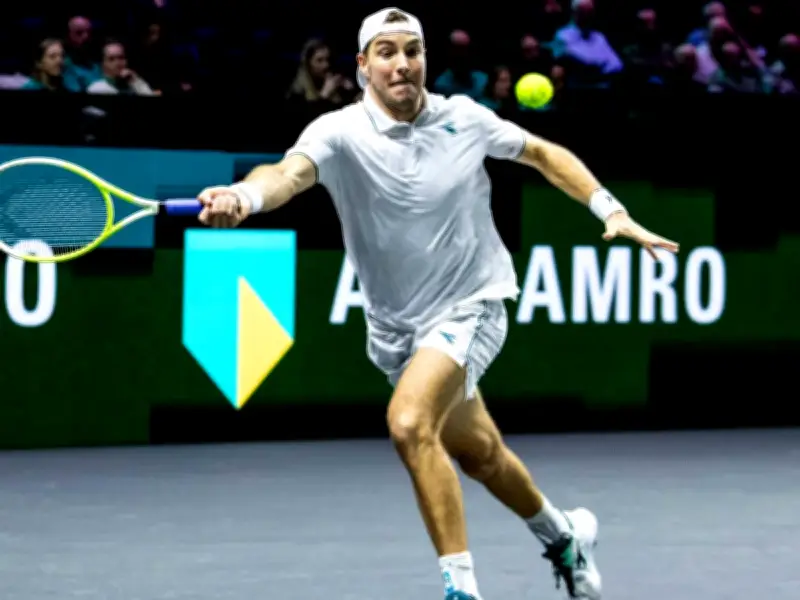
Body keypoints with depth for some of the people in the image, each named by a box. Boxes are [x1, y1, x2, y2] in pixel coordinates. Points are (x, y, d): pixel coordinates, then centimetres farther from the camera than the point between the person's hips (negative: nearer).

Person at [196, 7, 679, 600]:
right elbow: (291, 172, -36)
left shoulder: (465, 118, -8)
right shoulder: (340, 132, -15)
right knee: (478, 453, 20)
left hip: (471, 306, -3)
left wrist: (611, 209, 0)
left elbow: (544, 153, 9)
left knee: (410, 423, -28)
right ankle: (564, 536, 48)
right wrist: (245, 196, -59)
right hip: (395, 324, 3)